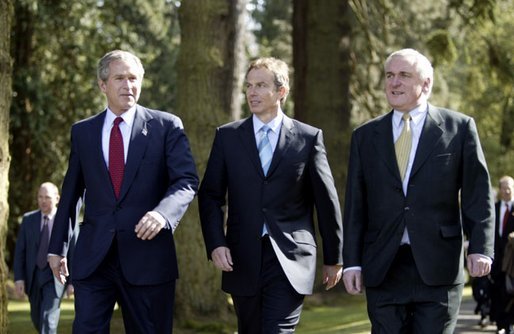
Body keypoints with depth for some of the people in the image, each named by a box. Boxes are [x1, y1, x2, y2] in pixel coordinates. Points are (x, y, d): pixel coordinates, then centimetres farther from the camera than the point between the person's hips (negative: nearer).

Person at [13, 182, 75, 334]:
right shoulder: (28, 219, 5)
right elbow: (19, 251, 4)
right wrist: (19, 278, -4)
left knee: (48, 319, -16)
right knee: (37, 319, 16)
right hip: (34, 276, 4)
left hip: (55, 277, -4)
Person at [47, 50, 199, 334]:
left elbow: (186, 181, -7)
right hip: (93, 257, 2)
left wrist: (162, 213, -27)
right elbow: (71, 191, 16)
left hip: (148, 255, -2)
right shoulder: (82, 131, 11)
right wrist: (56, 246, 16)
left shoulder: (166, 126, 2)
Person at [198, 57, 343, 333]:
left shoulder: (309, 138, 2)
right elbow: (210, 195, 7)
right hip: (242, 259, 3)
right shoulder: (227, 136, 7)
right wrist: (215, 244, -7)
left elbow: (326, 200, 6)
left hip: (290, 259, -3)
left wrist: (333, 257, 9)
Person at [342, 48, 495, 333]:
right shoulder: (365, 136, 12)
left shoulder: (459, 127, 5)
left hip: (438, 268, -2)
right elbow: (355, 205, 10)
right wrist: (351, 261, 3)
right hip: (382, 270, 2)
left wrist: (480, 248, -9)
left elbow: (477, 194, 2)